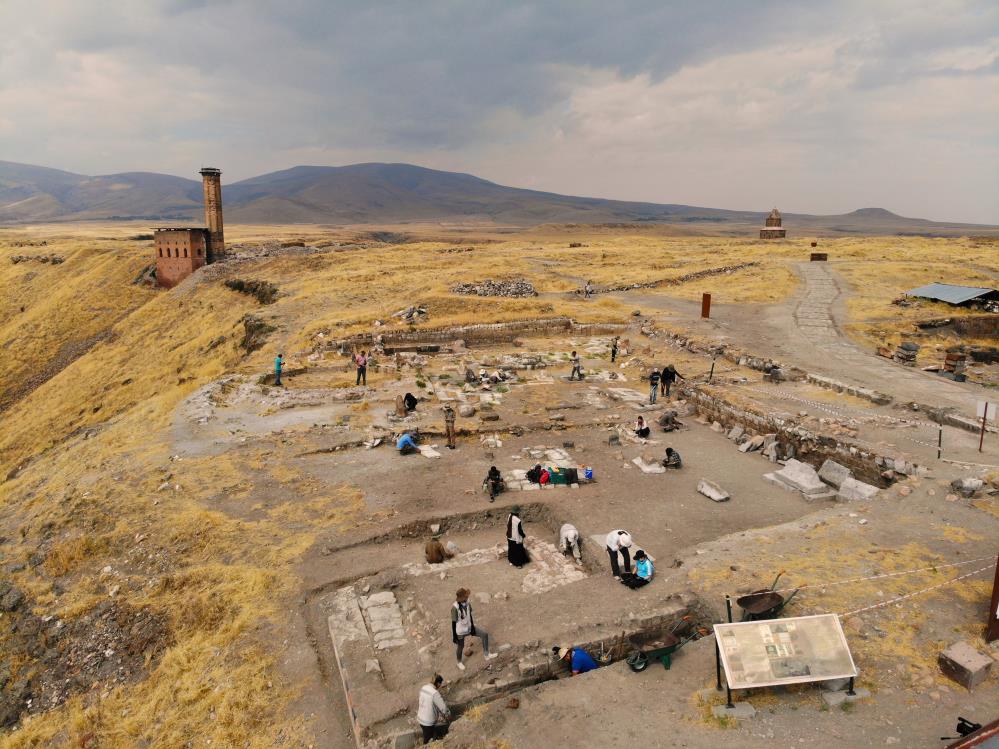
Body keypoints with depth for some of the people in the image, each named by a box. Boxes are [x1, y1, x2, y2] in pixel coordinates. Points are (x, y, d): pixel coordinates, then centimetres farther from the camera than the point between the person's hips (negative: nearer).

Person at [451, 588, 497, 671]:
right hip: (460, 632, -6)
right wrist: (454, 636, -14)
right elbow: (453, 622, -21)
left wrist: (473, 628, 8)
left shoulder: (467, 604, -12)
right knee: (461, 647, 15)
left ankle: (487, 655, 15)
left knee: (485, 635, 2)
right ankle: (459, 662, 45)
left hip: (469, 628, 6)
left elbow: (470, 616, 2)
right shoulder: (455, 608, -30)